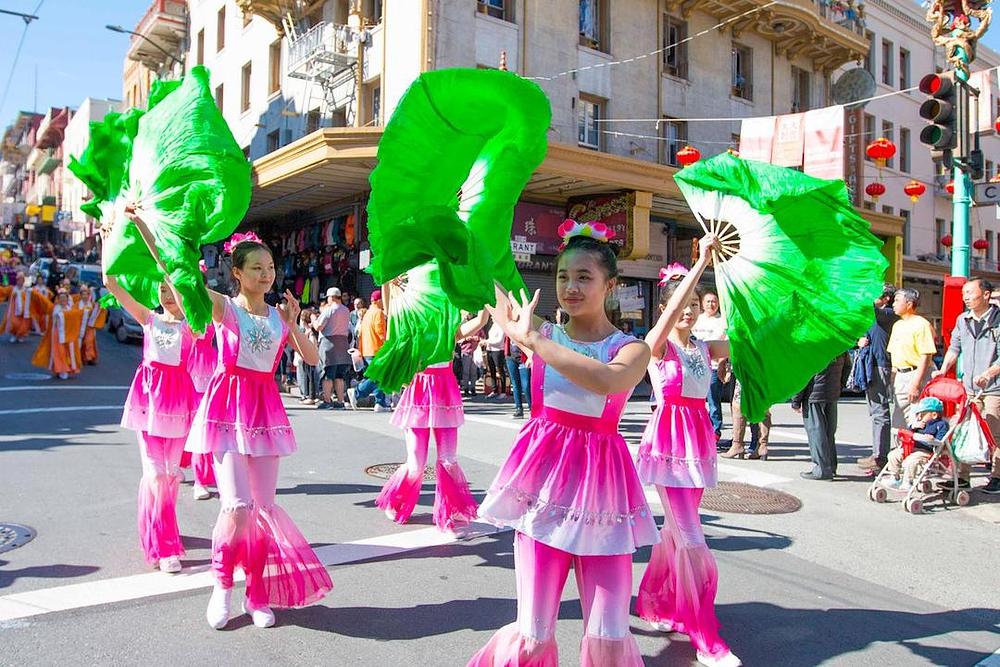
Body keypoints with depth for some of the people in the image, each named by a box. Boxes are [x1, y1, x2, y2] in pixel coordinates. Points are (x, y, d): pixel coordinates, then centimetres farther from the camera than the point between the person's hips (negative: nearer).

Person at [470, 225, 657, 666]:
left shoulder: (631, 349, -3)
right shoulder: (543, 332, 3)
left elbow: (607, 381, -26)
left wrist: (532, 340, -28)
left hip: (601, 481, 0)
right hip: (544, 474, 1)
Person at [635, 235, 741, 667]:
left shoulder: (706, 347, 9)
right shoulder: (657, 344, -7)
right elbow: (672, 312, -26)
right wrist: (702, 261, -27)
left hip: (699, 439, 6)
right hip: (669, 440, -6)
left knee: (677, 531, 16)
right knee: (692, 540, -7)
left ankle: (654, 603, 35)